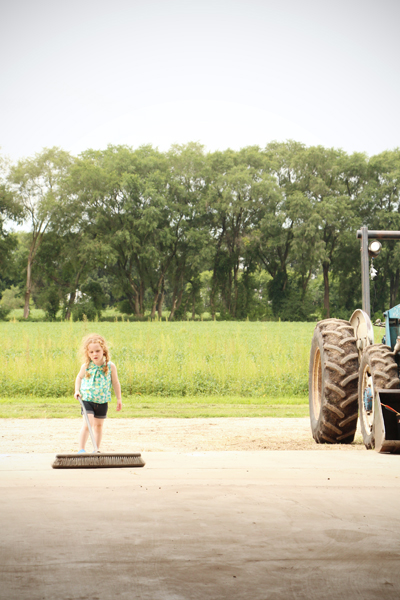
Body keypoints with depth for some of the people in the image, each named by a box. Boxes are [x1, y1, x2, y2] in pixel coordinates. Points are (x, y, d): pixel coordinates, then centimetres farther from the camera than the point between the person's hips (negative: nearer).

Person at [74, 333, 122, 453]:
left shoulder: (110, 366, -7)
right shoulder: (86, 366, -7)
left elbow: (115, 383, 5)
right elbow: (79, 377, 13)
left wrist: (119, 399, 8)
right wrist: (77, 390, 1)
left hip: (102, 401, 2)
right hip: (87, 399, -2)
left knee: (98, 425, 14)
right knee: (87, 424, -15)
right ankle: (81, 450, -13)